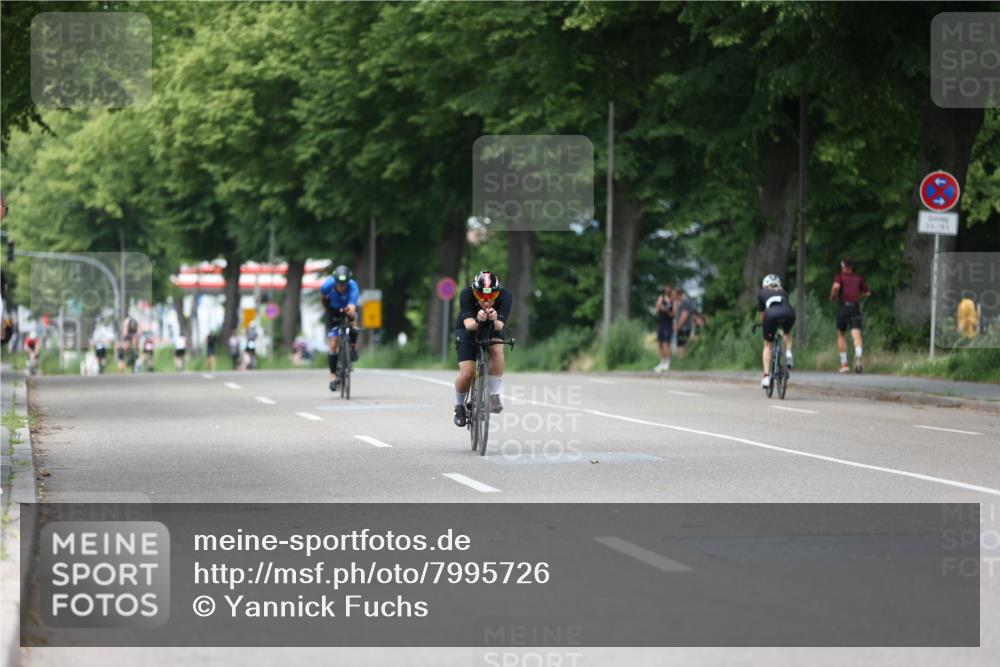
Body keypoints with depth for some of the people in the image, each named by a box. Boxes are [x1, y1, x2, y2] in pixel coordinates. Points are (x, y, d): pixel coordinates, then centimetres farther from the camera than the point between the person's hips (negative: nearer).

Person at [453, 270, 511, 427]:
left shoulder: (505, 296, -30)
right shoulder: (466, 294, -32)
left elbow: (500, 326, -38)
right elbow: (468, 324, -40)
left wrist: (494, 321, -60)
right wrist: (477, 321, -62)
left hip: (493, 329, 1)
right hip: (468, 331, -1)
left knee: (497, 349, -33)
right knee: (466, 374, -16)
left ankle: (494, 396, -20)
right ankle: (459, 405, 13)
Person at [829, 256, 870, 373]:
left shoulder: (840, 276, 5)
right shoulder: (858, 278, 16)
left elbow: (836, 286, -17)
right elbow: (867, 293, 19)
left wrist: (833, 297, 0)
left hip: (843, 306, -2)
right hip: (856, 307, 2)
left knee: (841, 335, 16)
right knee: (856, 335, -12)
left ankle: (844, 364, 12)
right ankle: (858, 356, -40)